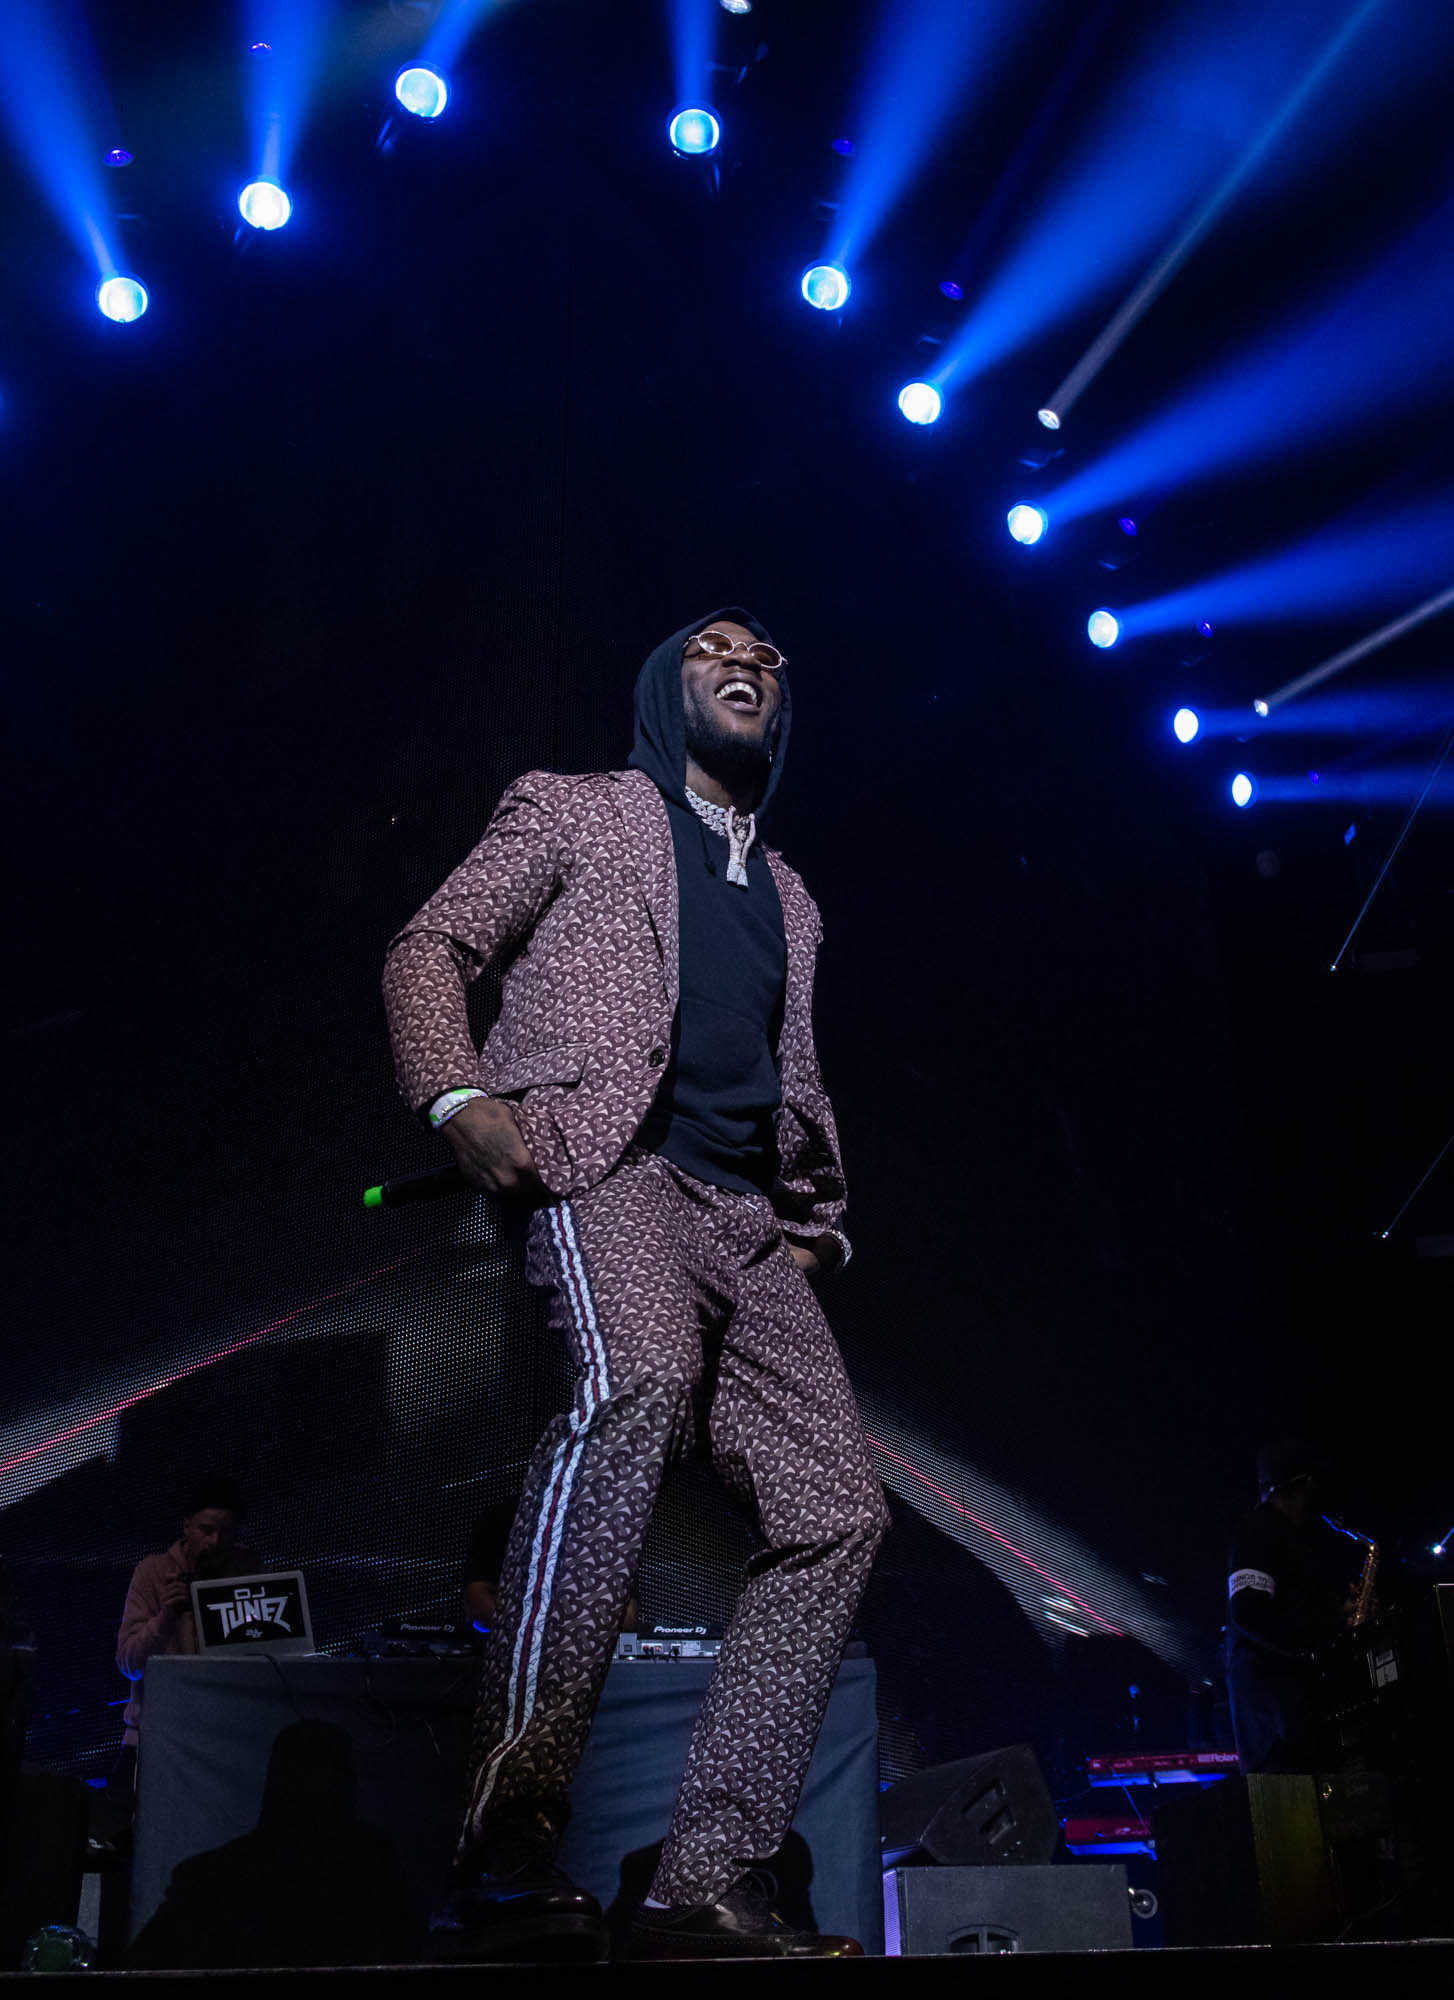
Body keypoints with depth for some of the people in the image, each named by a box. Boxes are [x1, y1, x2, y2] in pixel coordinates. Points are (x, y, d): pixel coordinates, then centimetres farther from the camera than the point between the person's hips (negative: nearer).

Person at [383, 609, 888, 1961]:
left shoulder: (789, 900, 31)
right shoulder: (572, 811, 17)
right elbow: (428, 951, 7)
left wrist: (815, 1223, 18)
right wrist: (459, 1094, -12)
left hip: (744, 1220, 7)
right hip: (601, 1162, -6)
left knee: (836, 1513, -9)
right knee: (639, 1379, -37)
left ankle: (705, 1888, -4)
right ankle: (505, 1842, -35)